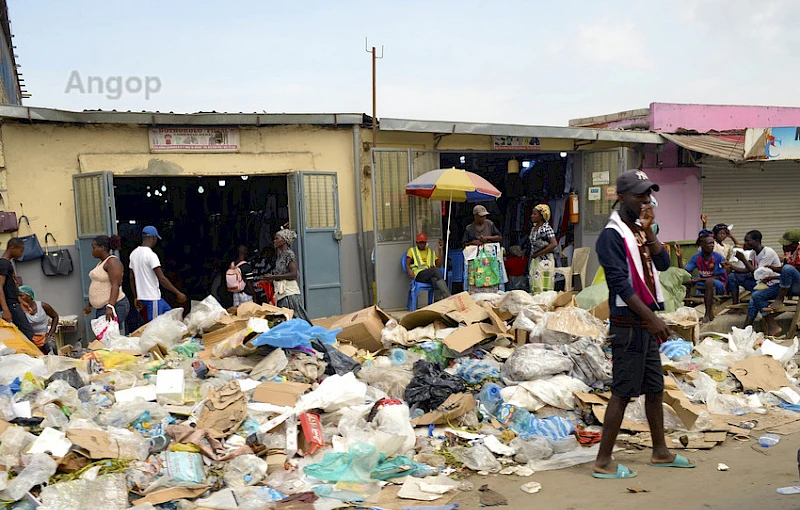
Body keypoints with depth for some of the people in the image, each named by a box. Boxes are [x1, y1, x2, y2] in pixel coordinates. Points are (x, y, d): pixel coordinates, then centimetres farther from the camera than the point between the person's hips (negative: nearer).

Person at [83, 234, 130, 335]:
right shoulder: (101, 263, 19)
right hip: (101, 308, 10)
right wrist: (89, 305, 27)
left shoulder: (112, 262, -12)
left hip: (114, 306, -10)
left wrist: (110, 306, -30)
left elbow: (115, 286, -21)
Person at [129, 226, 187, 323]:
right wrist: (178, 293, -16)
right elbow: (162, 279, -21)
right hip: (152, 297, -9)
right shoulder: (151, 255, -18)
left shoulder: (134, 254, 8)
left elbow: (132, 278, 15)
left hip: (142, 296, 9)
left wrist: (135, 297, 23)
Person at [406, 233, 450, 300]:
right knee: (436, 270, -35)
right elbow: (407, 265, 9)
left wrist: (440, 250, 11)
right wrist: (409, 271, -16)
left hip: (431, 274, 3)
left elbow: (439, 265, 15)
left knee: (435, 279, -38)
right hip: (419, 274, -3)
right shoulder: (412, 250, 22)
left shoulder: (431, 252, 29)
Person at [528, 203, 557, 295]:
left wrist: (538, 254, -18)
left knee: (544, 288, -6)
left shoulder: (546, 228, -12)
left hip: (545, 261, -8)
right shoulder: (533, 228, 11)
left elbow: (554, 244, -22)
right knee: (534, 287, 8)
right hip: (535, 260, 8)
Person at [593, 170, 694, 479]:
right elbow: (621, 284, -20)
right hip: (628, 323, -9)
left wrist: (648, 231, -6)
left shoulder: (639, 230, 13)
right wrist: (652, 318, -22)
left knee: (655, 388, 16)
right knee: (623, 391, -6)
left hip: (645, 322, 9)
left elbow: (663, 264, 5)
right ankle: (603, 462, 1)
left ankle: (660, 452, 29)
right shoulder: (612, 235, -14)